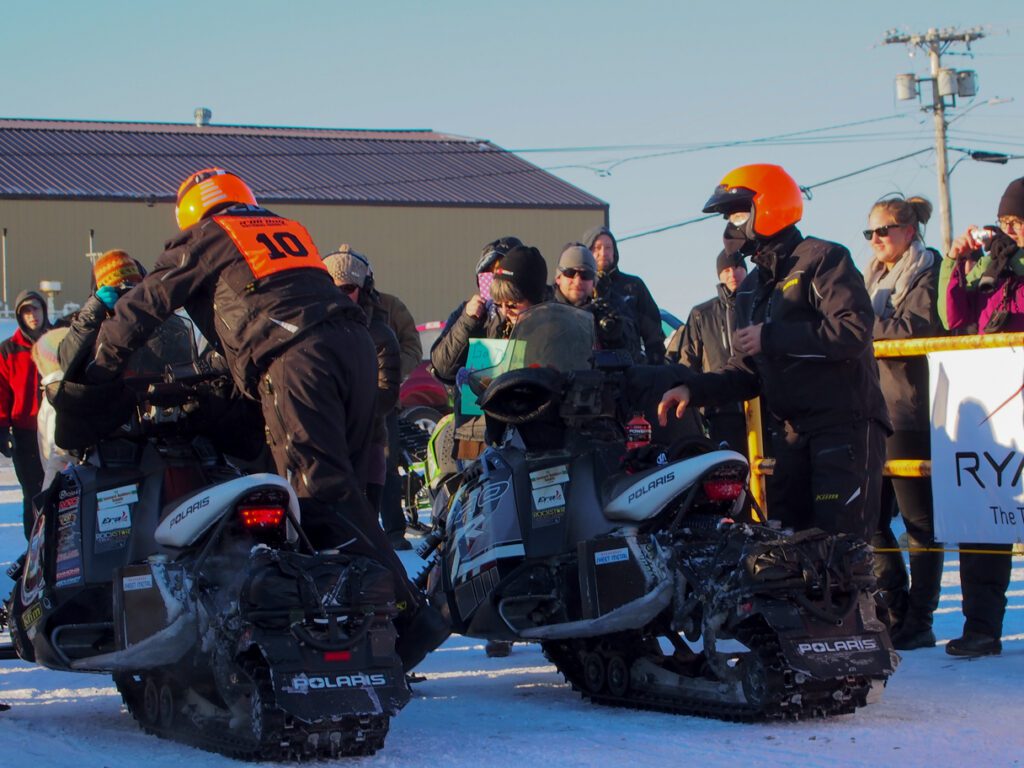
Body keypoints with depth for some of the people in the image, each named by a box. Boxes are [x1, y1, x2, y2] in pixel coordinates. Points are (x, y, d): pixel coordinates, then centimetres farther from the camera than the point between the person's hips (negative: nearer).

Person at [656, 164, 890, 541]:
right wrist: (693, 388, 1)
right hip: (793, 435, 9)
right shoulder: (751, 290, 21)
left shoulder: (822, 259, -5)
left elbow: (853, 330, -20)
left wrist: (770, 337, -15)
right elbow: (747, 374, 19)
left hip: (846, 425, -8)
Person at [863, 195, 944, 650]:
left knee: (919, 520, -2)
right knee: (871, 518, 6)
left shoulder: (928, 275, -4)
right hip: (872, 412, 8)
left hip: (909, 412, -8)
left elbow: (913, 332, -17)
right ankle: (895, 612, 13)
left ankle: (918, 623, 1)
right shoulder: (875, 279, 20)